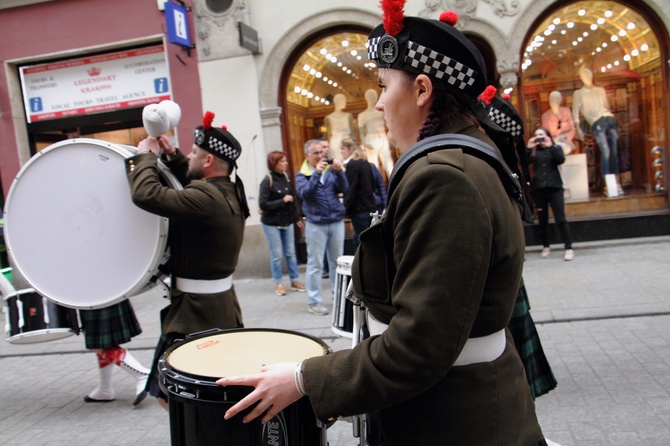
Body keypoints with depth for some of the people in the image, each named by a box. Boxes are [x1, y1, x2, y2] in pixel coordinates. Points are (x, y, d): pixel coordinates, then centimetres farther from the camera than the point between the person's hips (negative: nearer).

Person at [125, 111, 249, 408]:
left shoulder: (205, 198, -25)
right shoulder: (230, 191, 5)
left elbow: (146, 195, -27)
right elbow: (194, 185, 22)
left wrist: (146, 156, -10)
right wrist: (172, 156, 10)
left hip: (197, 312, -10)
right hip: (222, 305, 10)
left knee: (165, 391, 4)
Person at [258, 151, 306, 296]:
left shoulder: (286, 177, 3)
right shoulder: (267, 181, -13)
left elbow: (292, 200, 9)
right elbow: (263, 204, -18)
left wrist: (297, 218, 10)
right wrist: (282, 201, -20)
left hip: (287, 221, 5)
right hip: (272, 223, -5)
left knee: (291, 252, 10)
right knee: (277, 254, 2)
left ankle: (294, 281, 21)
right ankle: (278, 283, 15)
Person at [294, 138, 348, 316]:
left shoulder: (331, 170, 7)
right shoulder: (302, 175, 0)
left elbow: (344, 189, -4)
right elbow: (304, 193, -17)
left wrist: (339, 171, -19)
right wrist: (317, 173, -23)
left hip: (337, 221, 3)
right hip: (315, 223, -3)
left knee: (337, 262, 11)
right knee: (315, 264, -1)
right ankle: (314, 302, 5)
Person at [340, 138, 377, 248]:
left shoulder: (351, 165, -12)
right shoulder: (366, 164, 12)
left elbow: (350, 190, -16)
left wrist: (345, 207, -11)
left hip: (359, 210, -9)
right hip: (370, 207, 9)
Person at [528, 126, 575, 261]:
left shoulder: (556, 148, 7)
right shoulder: (534, 151, 9)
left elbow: (561, 160, -12)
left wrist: (550, 146, -16)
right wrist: (528, 148, -13)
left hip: (555, 188, -2)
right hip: (539, 189, 2)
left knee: (560, 219, -7)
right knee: (542, 220, 8)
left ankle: (569, 248, -4)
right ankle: (546, 246, 21)